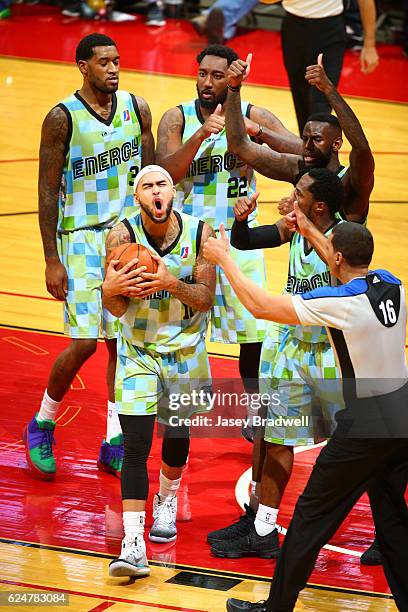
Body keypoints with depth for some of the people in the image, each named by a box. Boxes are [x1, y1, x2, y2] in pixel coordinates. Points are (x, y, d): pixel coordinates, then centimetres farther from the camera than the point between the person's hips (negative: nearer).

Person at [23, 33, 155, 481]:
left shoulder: (136, 108, 2)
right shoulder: (62, 118, -12)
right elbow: (47, 191, -9)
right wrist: (52, 260, -12)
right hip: (81, 237, -5)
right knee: (83, 343, -8)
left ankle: (115, 444, 13)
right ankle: (42, 424, 14)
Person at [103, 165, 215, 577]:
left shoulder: (199, 233, -13)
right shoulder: (122, 235, -15)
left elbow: (206, 298, -12)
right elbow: (115, 308, -15)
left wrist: (172, 283, -30)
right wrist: (113, 289, -39)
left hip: (185, 348, 2)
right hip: (138, 349, -2)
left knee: (177, 436, 18)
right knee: (135, 445, -12)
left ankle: (166, 503, 48)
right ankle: (133, 544, -16)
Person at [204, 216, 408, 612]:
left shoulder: (339, 303, -20)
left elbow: (260, 306, -15)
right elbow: (351, 269, 26)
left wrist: (223, 258, -3)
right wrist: (308, 231, 32)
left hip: (366, 424, -7)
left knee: (312, 514, 6)